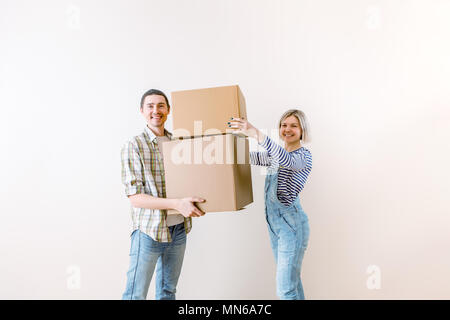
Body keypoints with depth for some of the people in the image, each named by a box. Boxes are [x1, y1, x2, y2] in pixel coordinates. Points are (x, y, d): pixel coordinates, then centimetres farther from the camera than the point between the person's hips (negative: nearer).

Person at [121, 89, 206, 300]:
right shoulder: (133, 147, -9)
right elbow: (135, 197, -15)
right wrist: (177, 204, -26)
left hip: (179, 231, 5)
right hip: (149, 232, -5)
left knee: (168, 292, 18)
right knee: (136, 294, 3)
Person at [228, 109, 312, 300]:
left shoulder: (304, 156, -11)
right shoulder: (275, 155, 14)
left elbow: (287, 160, -33)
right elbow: (250, 157, 18)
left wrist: (256, 134, -44)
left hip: (291, 223, -8)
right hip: (273, 221, 8)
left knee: (285, 289, -7)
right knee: (291, 279, 18)